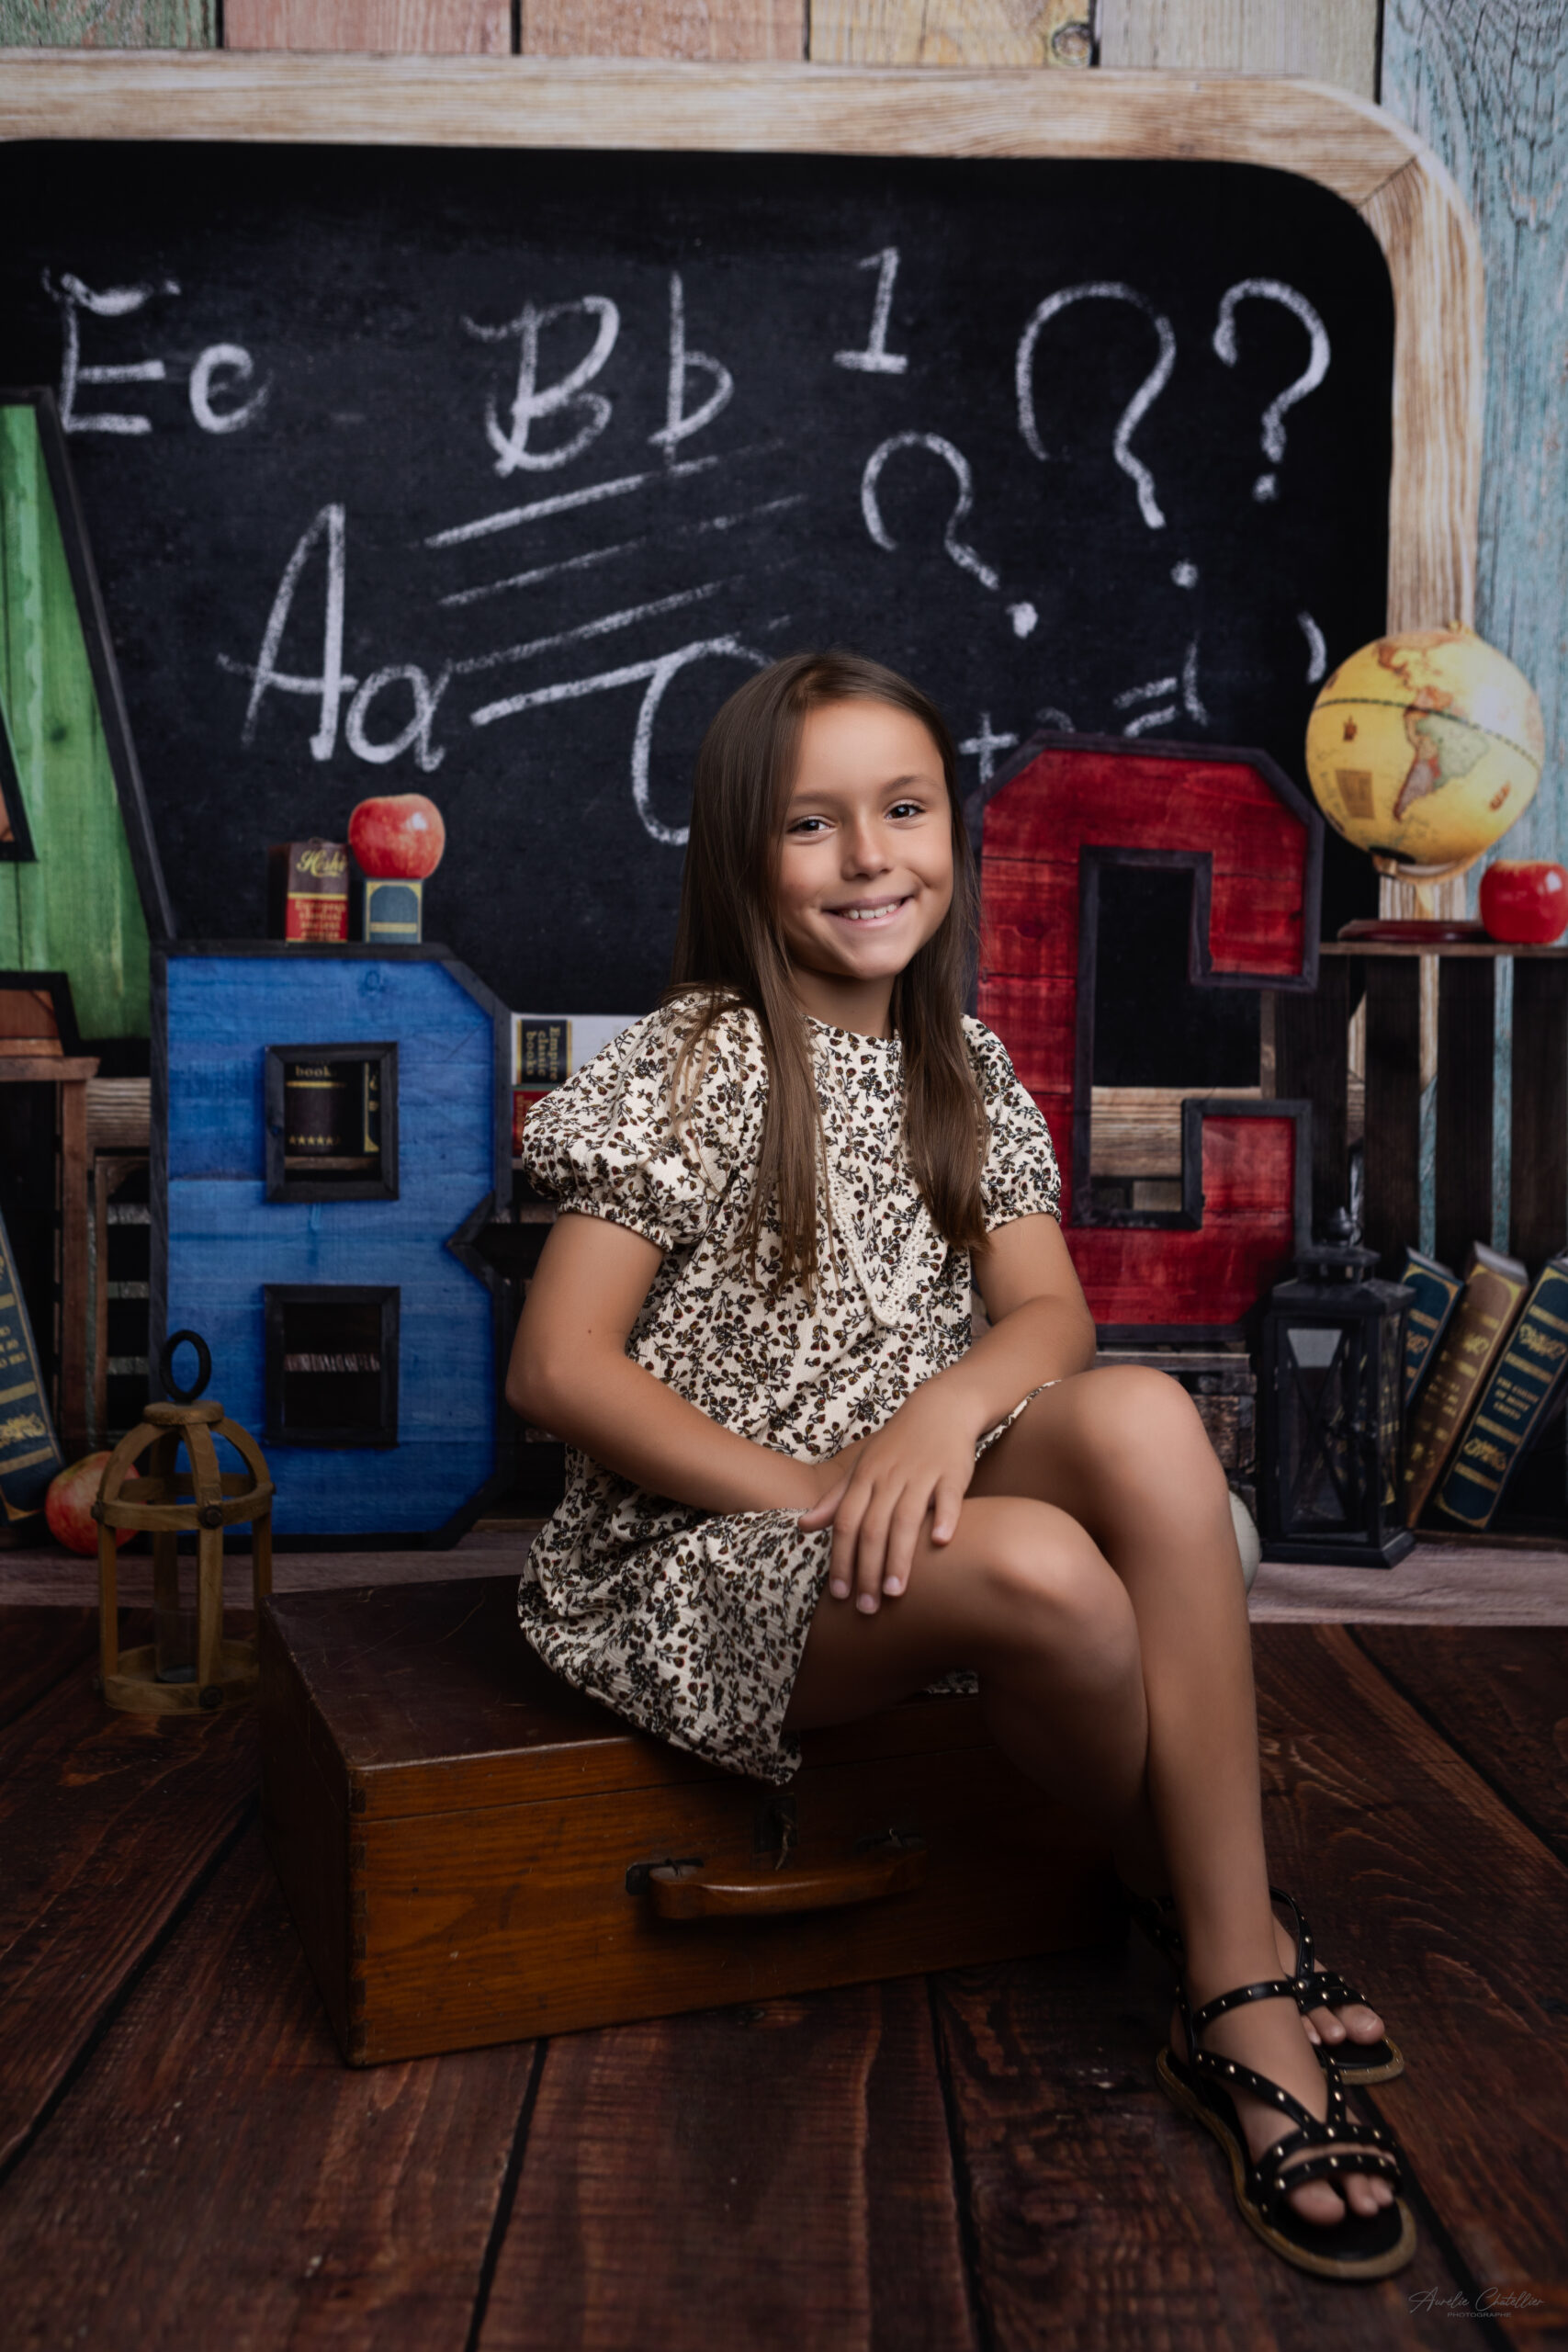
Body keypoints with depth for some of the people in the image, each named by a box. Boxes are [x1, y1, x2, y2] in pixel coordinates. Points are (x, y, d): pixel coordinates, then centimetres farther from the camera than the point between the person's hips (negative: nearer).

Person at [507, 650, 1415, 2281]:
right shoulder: (691, 1068, -9)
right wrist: (810, 1495, -19)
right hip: (696, 1557, -5)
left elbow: (1053, 1312, 1)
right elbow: (557, 1370, -13)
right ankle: (1226, 1937, -2)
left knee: (1142, 1416, -26)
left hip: (910, 1503, 5)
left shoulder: (963, 1070, 8)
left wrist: (952, 1402, -23)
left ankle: (1240, 2003, -21)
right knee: (1048, 1573, -33)